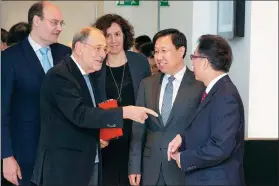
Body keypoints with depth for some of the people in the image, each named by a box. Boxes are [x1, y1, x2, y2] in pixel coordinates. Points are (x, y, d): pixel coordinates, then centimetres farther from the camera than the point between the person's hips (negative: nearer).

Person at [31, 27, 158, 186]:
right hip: (64, 166, -9)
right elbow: (79, 114, -27)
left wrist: (99, 134, 5)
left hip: (90, 164, 9)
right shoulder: (60, 75, -16)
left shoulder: (89, 75, 13)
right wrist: (124, 112, -30)